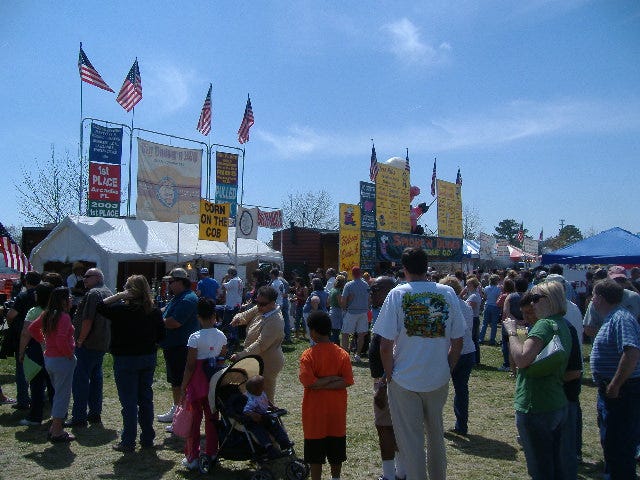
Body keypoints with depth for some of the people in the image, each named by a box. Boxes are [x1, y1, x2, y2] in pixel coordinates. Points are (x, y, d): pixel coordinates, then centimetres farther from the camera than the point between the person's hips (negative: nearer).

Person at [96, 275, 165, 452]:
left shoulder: (121, 309, -17)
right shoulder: (154, 311, -1)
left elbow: (100, 307, -9)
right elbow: (161, 335, 4)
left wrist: (119, 296, -11)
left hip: (126, 359, -5)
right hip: (149, 358, 5)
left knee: (129, 401, 3)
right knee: (146, 398, 14)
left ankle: (128, 442, 10)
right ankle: (148, 438, 23)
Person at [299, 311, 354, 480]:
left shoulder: (307, 355, -15)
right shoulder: (342, 354, -5)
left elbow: (309, 383, -22)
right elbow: (347, 382, -10)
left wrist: (321, 383, -8)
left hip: (315, 412, -3)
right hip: (337, 411, 3)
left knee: (316, 454, 9)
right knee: (336, 451, 17)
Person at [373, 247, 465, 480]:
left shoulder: (398, 294, -11)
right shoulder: (448, 293, -4)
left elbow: (385, 345, -14)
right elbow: (458, 342, 0)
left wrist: (390, 375, 0)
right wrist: (447, 370, 12)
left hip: (404, 380, -3)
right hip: (438, 379, 4)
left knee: (410, 440, 10)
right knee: (436, 435, 23)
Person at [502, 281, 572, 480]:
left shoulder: (545, 324, -18)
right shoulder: (562, 325, 12)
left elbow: (521, 359, -29)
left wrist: (512, 331, -14)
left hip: (536, 409, -9)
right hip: (559, 406, 9)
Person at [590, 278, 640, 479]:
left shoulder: (621, 319, -21)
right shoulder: (612, 318, 11)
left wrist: (615, 385, -27)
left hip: (621, 392, -11)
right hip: (610, 389, 11)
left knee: (618, 445, -1)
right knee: (609, 440, 24)